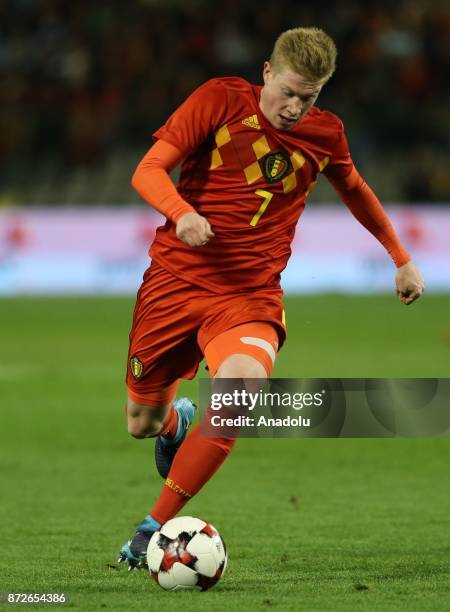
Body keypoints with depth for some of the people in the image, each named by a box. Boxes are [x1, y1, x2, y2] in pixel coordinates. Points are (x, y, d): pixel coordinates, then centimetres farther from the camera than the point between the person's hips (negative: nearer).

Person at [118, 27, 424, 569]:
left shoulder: (326, 134, 5)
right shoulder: (222, 99, -5)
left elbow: (355, 190, 27)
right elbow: (148, 171, -11)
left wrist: (401, 259, 33)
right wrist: (183, 213, -32)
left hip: (250, 295, 0)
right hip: (176, 279, 0)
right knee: (143, 422, 9)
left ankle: (155, 527, -18)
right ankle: (176, 421, 50)